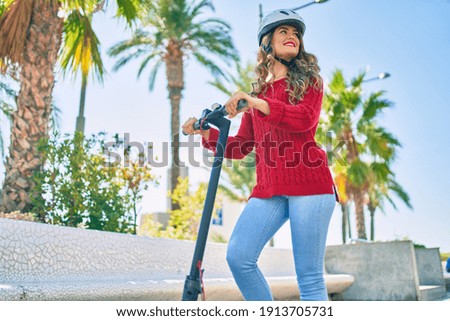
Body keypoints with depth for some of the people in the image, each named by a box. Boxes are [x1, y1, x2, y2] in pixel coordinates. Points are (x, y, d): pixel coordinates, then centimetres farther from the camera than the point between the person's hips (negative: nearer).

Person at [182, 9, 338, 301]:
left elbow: (305, 119, -12)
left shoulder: (309, 80, 11)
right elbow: (240, 147, 17)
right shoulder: (257, 92, 22)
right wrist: (206, 133, 2)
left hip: (309, 183, -4)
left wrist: (260, 104, -24)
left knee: (309, 276, -6)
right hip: (268, 189, 4)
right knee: (238, 256, -11)